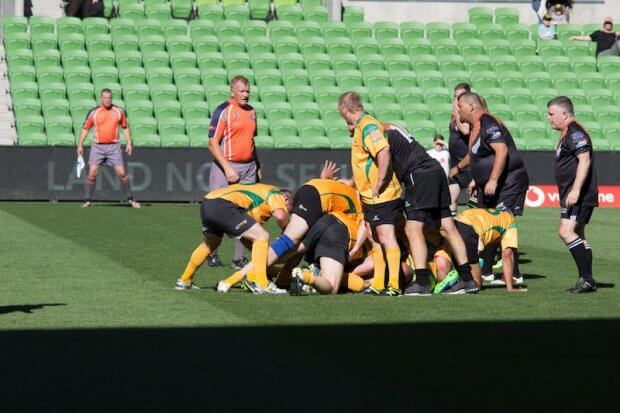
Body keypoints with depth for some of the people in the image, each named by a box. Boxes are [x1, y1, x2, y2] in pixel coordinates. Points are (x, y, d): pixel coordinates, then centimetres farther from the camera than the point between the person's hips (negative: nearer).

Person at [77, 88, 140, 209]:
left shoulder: (119, 111, 3)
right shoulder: (93, 112, -1)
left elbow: (125, 127, 13)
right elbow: (85, 129, 5)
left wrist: (129, 143, 5)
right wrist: (80, 145, 0)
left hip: (114, 146, 0)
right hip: (98, 146, 0)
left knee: (122, 173, -3)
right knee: (92, 173, -7)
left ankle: (130, 199, 11)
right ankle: (87, 200, 2)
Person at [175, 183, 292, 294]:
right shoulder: (275, 193, 11)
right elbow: (280, 215, -14)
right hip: (222, 205, -10)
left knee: (210, 244, 34)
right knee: (262, 236, -7)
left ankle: (184, 281, 45)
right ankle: (259, 284, -13)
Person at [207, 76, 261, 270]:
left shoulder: (251, 111, 14)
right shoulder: (223, 111, -7)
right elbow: (212, 143, -11)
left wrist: (257, 166, 20)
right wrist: (227, 168, -18)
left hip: (248, 167, 6)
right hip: (227, 167, -6)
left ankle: (238, 258, 7)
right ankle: (212, 254, 13)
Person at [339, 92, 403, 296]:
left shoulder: (367, 126, -16)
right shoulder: (362, 126, 16)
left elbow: (383, 151, -31)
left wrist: (379, 185, -28)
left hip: (381, 195, -11)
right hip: (371, 196, 11)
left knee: (386, 237, -11)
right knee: (374, 238, 14)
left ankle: (393, 285, -12)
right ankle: (378, 284, 20)